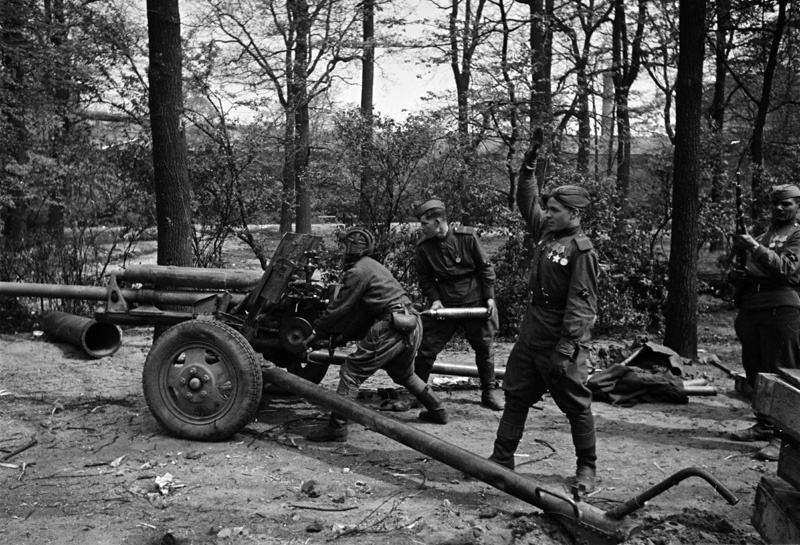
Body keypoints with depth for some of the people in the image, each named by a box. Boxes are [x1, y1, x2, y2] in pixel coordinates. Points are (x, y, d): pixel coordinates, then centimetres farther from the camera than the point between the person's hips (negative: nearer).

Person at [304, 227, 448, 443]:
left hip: (391, 327, -10)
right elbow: (362, 310, 26)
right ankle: (437, 411, 38)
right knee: (403, 373, 31)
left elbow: (339, 307, -5)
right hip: (412, 324, 10)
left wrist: (317, 332, 6)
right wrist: (344, 335, 24)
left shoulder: (358, 271, -6)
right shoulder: (373, 266, 23)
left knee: (351, 371, -4)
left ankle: (337, 427, -7)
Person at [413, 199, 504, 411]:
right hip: (444, 304, 1)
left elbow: (485, 267, -3)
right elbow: (425, 278, 4)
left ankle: (490, 391, 27)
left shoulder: (467, 237, -12)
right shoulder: (424, 246, -7)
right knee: (426, 348, -1)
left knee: (485, 348, 10)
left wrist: (489, 297, -4)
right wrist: (434, 299, -10)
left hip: (475, 302, -1)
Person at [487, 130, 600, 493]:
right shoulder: (546, 233, 7)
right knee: (515, 397, 13)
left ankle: (587, 469, 18)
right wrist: (530, 164, 10)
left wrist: (565, 349, -25)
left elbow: (580, 303, -21)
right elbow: (527, 201, 19)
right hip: (530, 337, 9)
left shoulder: (580, 249, -17)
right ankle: (502, 458, 23)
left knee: (576, 406, 4)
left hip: (561, 343, -9)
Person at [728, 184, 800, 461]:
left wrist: (755, 248, -25)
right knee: (754, 372, 10)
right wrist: (736, 274, 4)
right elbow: (746, 270, 28)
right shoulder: (760, 237, 25)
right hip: (751, 308, 7)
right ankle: (764, 425, 21)